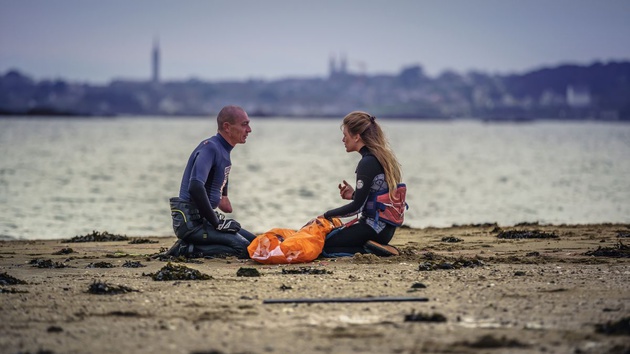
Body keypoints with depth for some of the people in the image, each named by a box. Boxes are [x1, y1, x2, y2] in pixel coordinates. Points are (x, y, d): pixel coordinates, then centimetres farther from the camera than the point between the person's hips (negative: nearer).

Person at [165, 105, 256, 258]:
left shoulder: (223, 151, 16)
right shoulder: (210, 147, -14)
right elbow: (195, 187, -27)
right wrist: (216, 223, -20)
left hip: (203, 217, 10)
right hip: (190, 220, -10)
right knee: (243, 247, -20)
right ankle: (186, 250, -13)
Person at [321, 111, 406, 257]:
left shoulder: (368, 163, -17)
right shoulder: (383, 157, 11)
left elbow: (357, 206, -17)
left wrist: (327, 215, -7)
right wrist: (354, 194, 6)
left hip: (373, 227, -9)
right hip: (385, 227, 9)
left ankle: (370, 250, -12)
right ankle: (377, 247, 8)